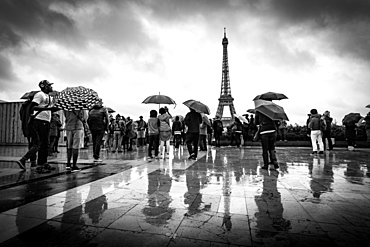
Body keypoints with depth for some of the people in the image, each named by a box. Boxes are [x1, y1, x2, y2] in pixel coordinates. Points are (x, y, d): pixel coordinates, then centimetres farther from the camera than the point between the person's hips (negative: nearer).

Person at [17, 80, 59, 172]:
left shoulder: (48, 97, 19)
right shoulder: (39, 94, -7)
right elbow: (32, 108, -19)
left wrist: (56, 108, 11)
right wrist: (47, 108, -25)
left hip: (45, 123, 9)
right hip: (38, 122, -9)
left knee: (44, 144, 11)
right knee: (37, 144, -8)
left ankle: (43, 164, 17)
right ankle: (22, 160, 1)